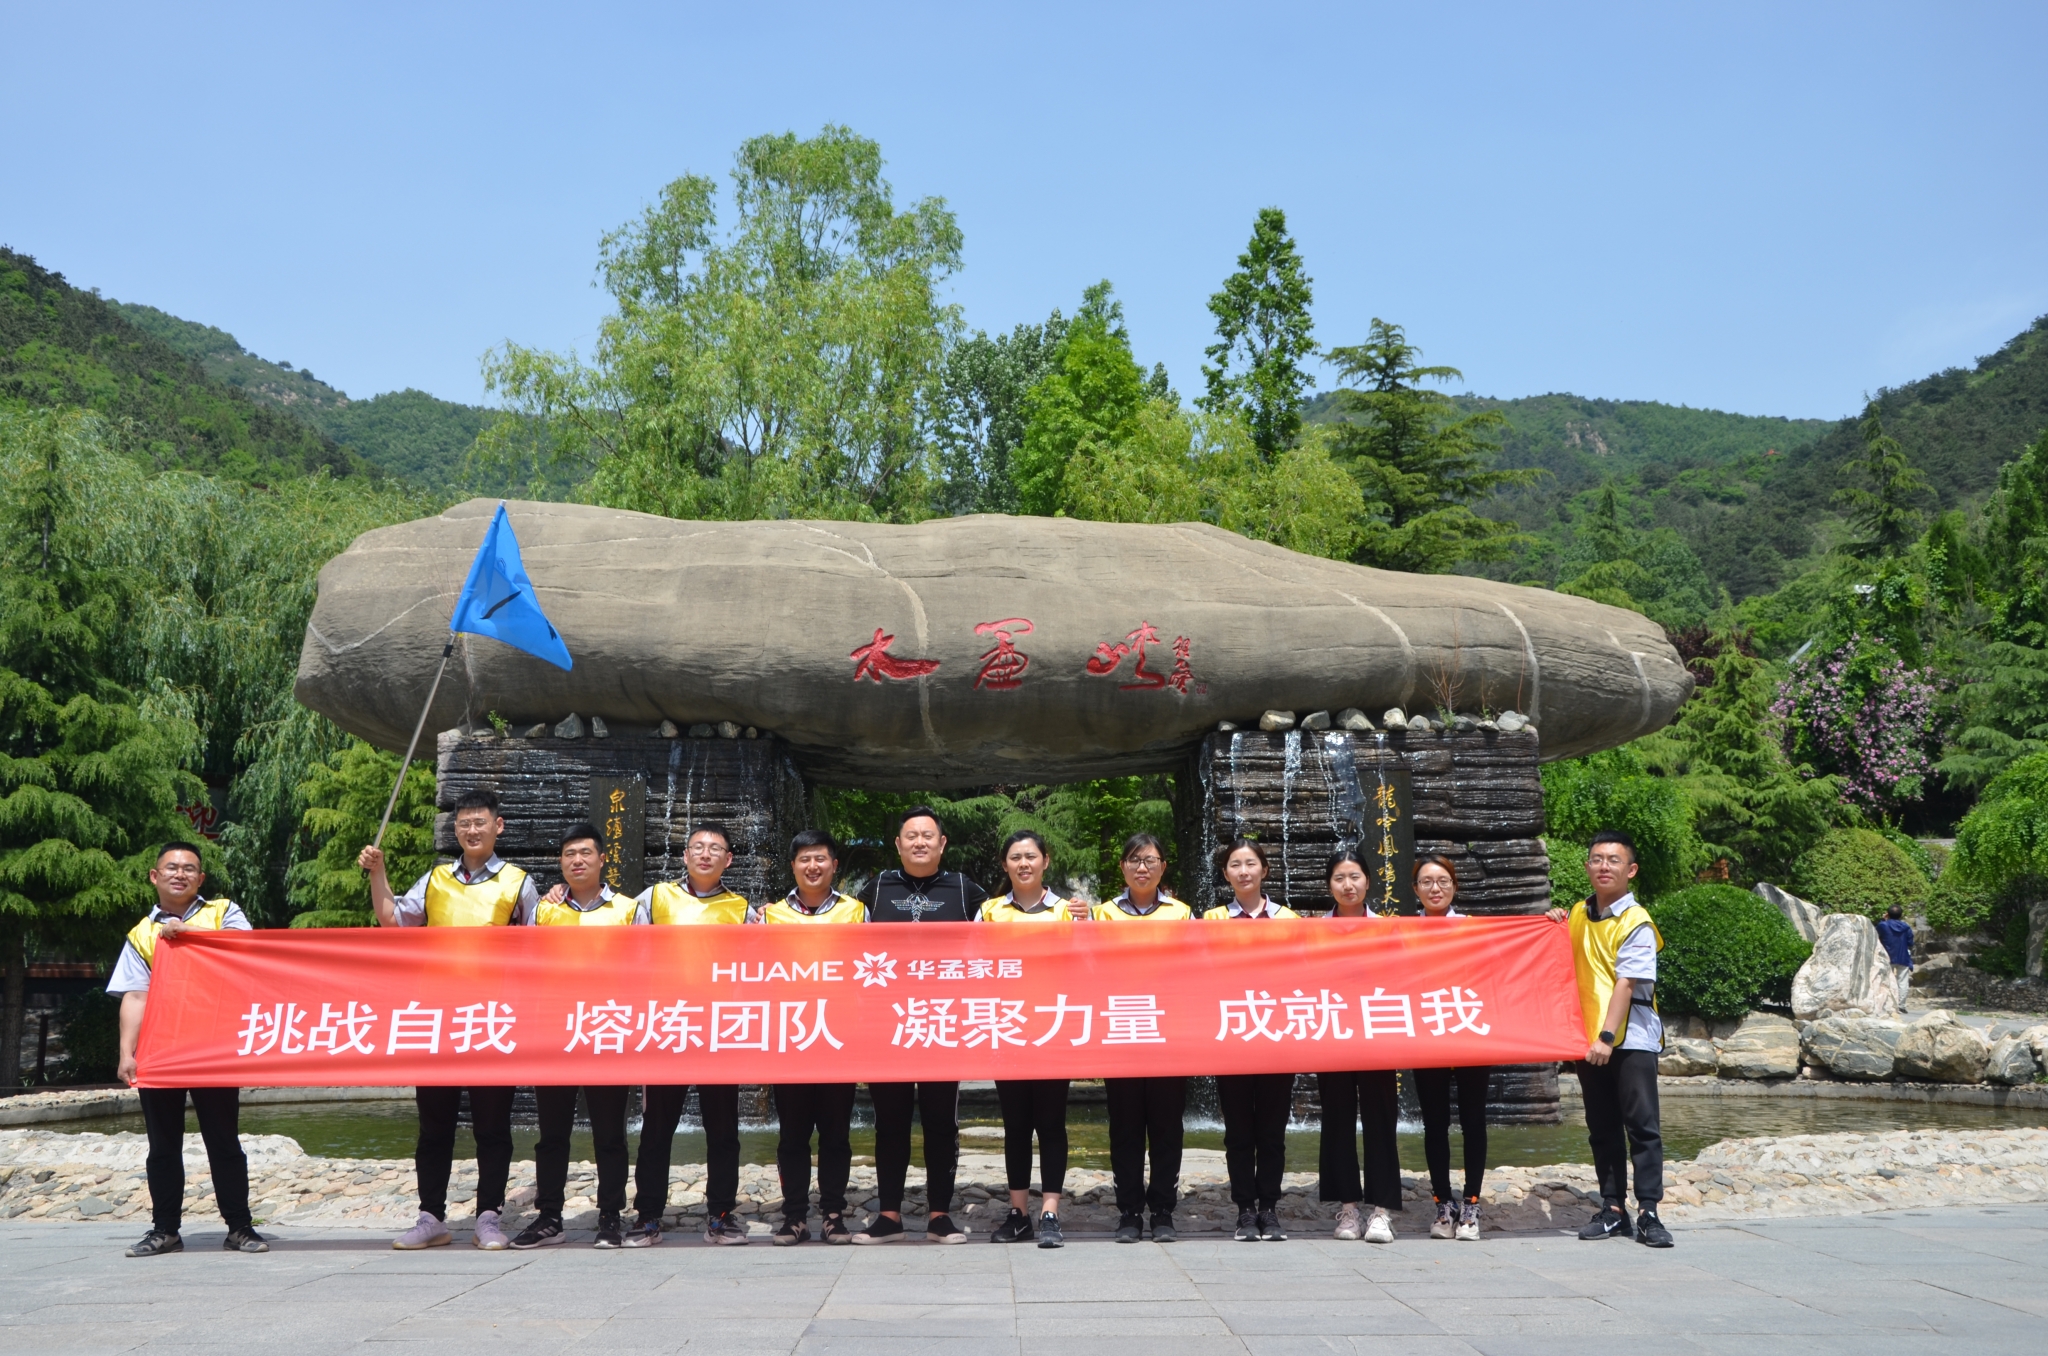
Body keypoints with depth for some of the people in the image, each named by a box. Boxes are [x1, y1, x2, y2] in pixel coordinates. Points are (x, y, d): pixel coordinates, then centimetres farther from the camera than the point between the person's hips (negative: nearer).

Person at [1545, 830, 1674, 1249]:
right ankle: (1613, 1209, 16)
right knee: (1602, 1130, 10)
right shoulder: (1578, 915, 10)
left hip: (1631, 1040, -6)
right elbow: (1565, 966, 22)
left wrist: (1607, 1036, -23)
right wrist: (1556, 930, 4)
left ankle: (1648, 1213, 0)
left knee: (1642, 1127, -4)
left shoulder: (1636, 923, -9)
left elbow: (1626, 983, -16)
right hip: (1588, 1039, 6)